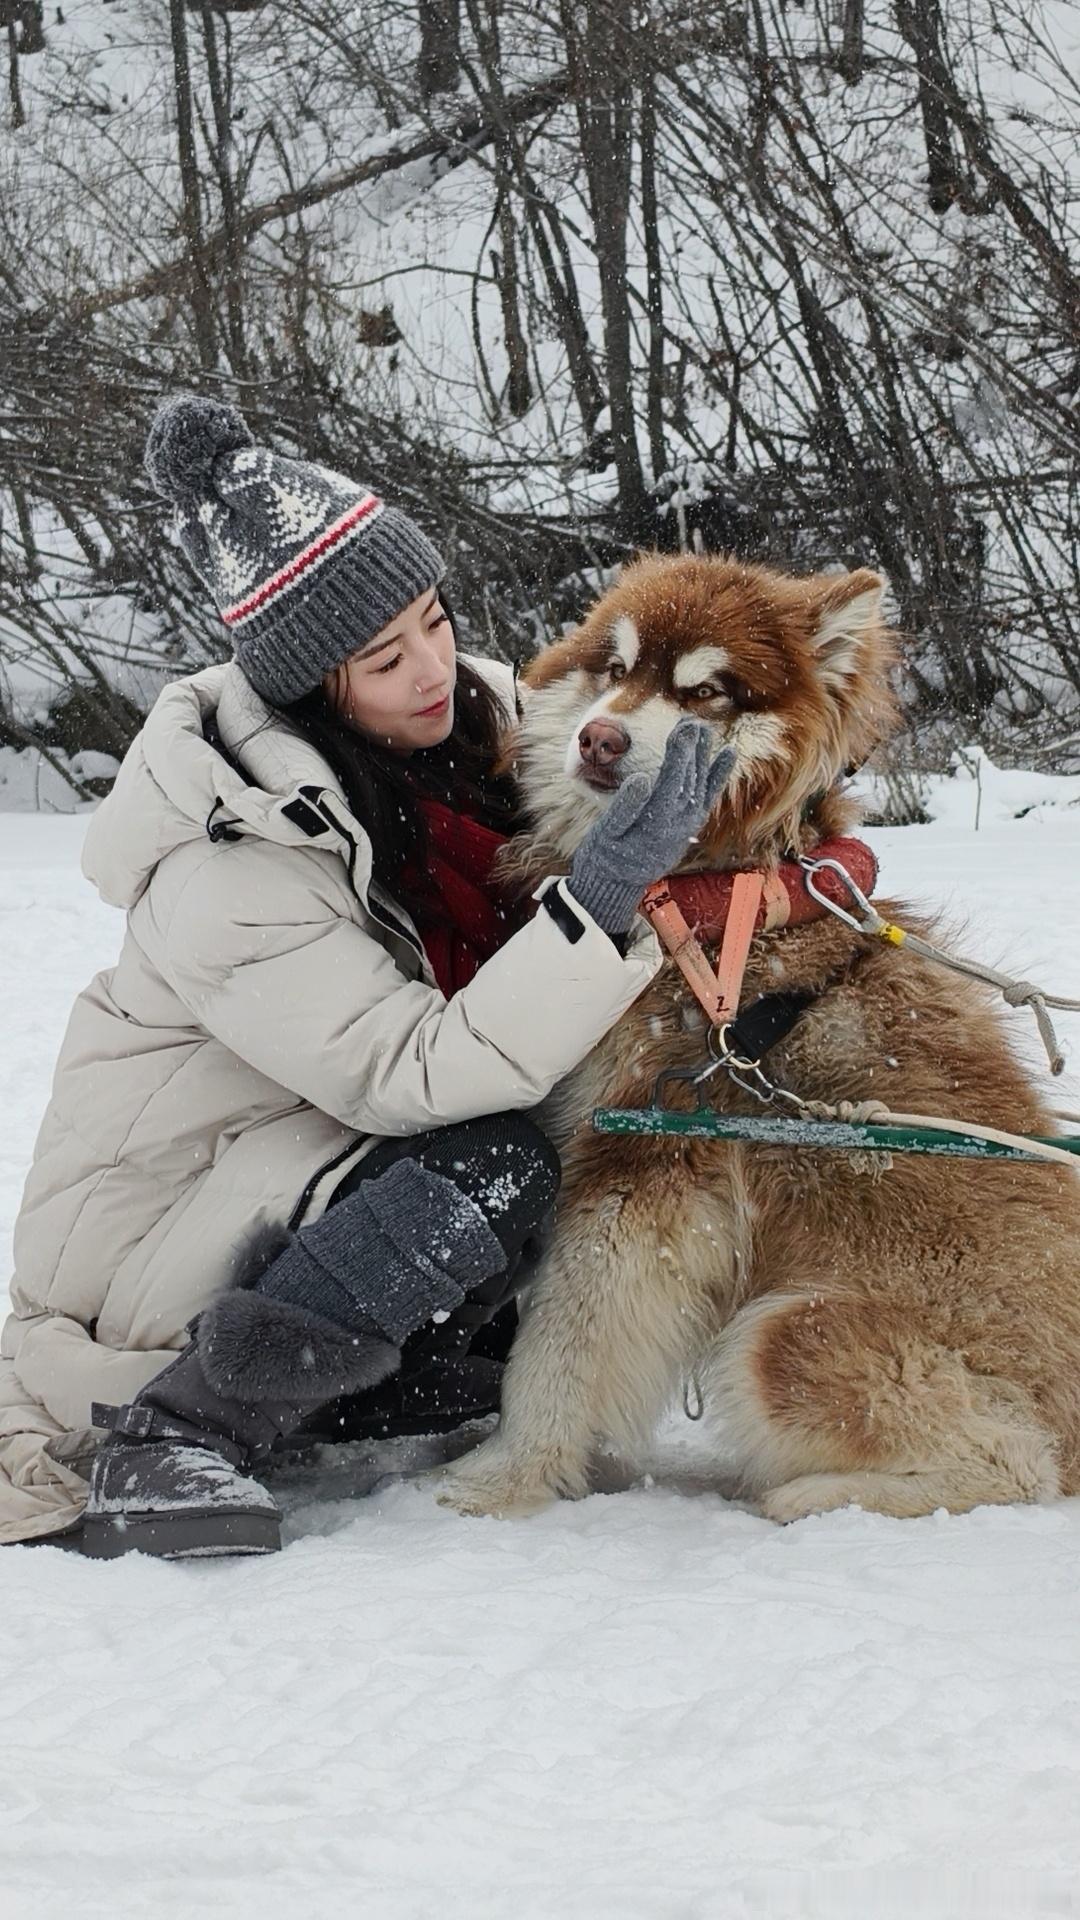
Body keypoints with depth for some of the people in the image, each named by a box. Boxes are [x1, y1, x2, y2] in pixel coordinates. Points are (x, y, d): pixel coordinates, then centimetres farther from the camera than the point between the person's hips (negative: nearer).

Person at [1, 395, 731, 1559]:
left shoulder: (468, 715, -6)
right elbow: (419, 1076, -33)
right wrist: (600, 901, -40)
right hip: (142, 1230, -8)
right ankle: (159, 1437, -21)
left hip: (311, 1161, 8)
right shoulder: (230, 871, -29)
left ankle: (375, 1381, 2)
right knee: (491, 1170, -31)